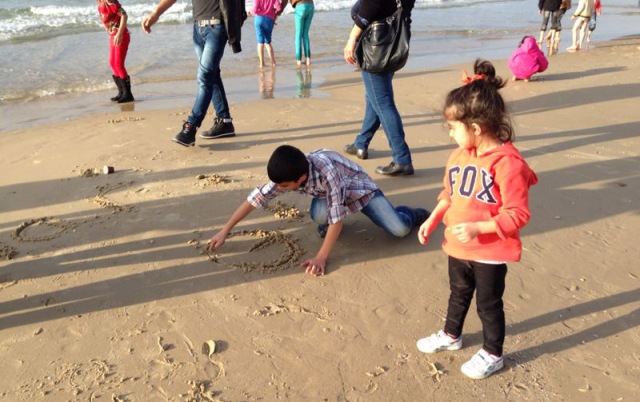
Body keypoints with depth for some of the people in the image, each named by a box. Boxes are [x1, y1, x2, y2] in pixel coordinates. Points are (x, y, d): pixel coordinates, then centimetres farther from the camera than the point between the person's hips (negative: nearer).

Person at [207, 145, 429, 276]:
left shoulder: (326, 172, -43)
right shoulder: (287, 175, -26)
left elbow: (337, 218, -40)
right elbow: (256, 197, -18)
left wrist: (321, 257, -40)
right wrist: (224, 231, -16)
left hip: (358, 187, -4)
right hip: (326, 193, 4)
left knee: (400, 230, -18)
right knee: (318, 215, -33)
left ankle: (411, 213, 18)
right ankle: (327, 227, 5)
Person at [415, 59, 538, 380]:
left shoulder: (507, 162, -26)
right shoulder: (459, 156, -1)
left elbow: (518, 214, -24)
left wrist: (478, 228, -31)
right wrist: (432, 221, 1)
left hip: (490, 253, -7)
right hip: (458, 247, 7)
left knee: (488, 304, 12)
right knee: (458, 294, 27)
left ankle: (492, 354, 34)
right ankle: (451, 335, 49)